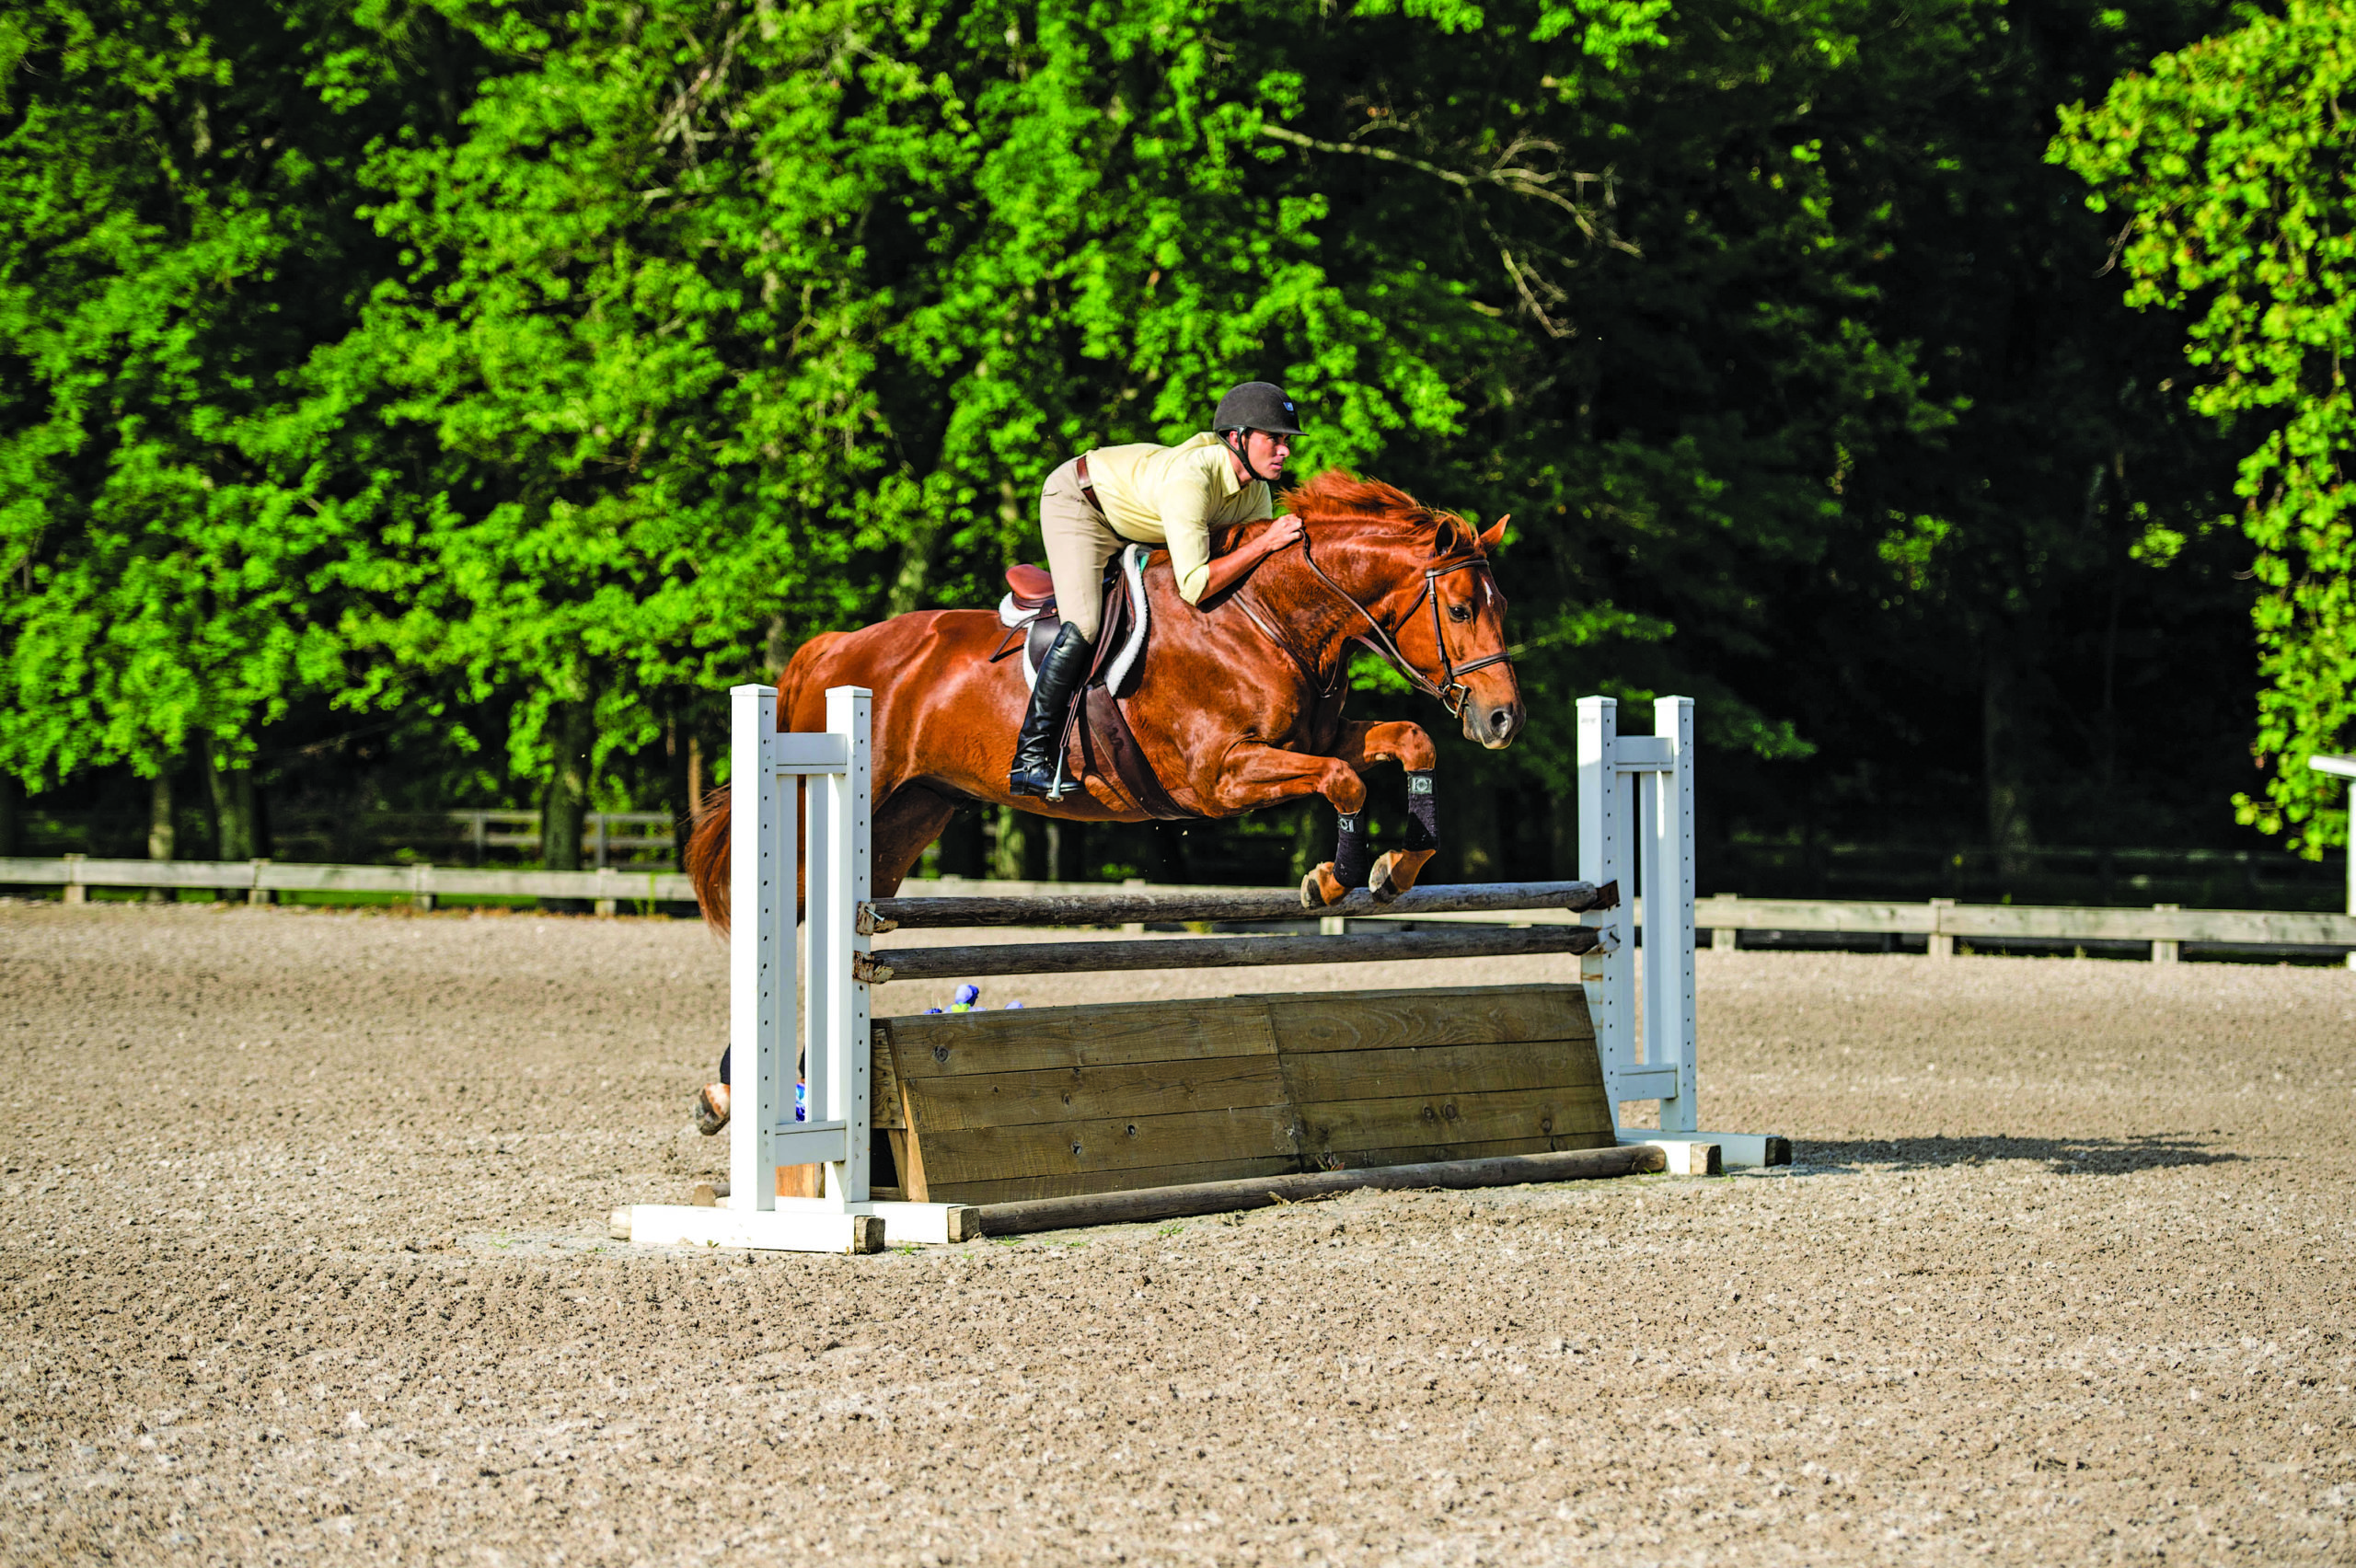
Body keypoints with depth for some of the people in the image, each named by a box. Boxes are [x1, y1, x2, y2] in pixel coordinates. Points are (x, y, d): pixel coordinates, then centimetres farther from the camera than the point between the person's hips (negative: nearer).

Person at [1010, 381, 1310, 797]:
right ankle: (1029, 760, -20)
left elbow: (1258, 566, -2)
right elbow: (1194, 587, -44)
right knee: (1083, 627, -24)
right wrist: (1266, 542, -43)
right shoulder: (1191, 478, -40)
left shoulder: (1256, 491, -14)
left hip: (1132, 525, 9)